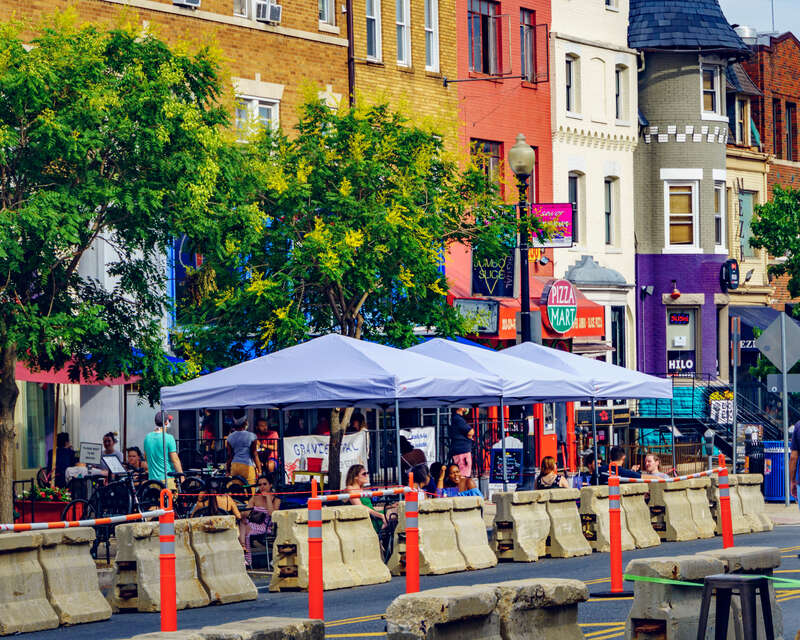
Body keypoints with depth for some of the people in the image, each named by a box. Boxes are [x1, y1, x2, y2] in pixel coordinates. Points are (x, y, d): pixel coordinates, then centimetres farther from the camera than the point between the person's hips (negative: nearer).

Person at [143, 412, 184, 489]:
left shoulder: (147, 437, 5)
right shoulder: (168, 438, -12)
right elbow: (175, 460, -11)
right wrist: (181, 476, -3)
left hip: (152, 477, 5)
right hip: (167, 478, -5)